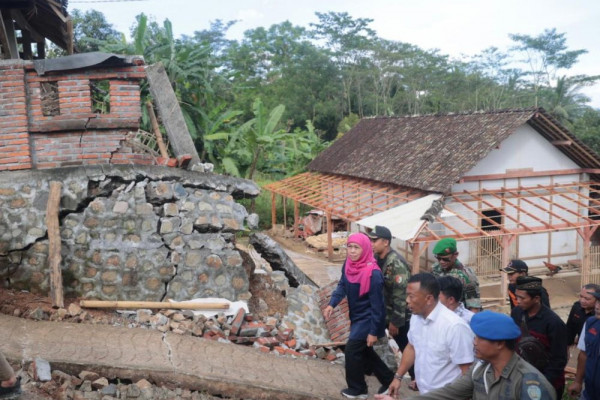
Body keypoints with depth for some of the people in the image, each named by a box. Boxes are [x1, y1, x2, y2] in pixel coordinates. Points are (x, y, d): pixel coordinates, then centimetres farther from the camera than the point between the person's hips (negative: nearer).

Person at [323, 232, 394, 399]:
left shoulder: (373, 274, -27)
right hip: (356, 317, 8)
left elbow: (376, 305, -23)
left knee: (352, 351, 0)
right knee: (364, 351, 18)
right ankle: (388, 379, 34)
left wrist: (373, 332, -20)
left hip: (367, 319, -8)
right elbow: (342, 285, 1)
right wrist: (331, 304, -16)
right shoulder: (349, 264, -5)